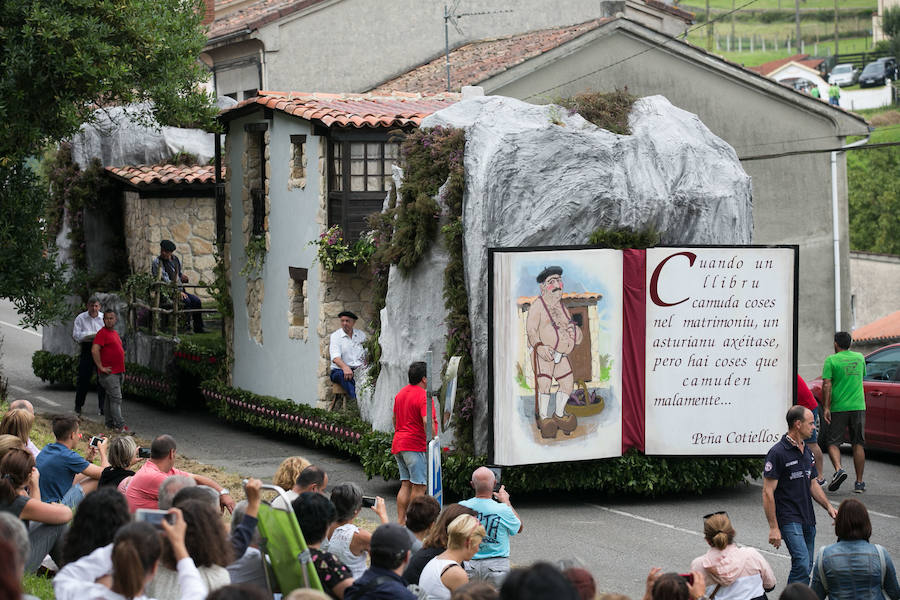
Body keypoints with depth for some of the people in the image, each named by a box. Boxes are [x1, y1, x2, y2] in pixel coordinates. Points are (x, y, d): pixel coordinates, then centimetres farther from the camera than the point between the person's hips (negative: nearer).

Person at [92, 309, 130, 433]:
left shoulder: (115, 333, 18)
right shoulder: (102, 333, -11)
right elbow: (94, 350, -21)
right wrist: (101, 367, -20)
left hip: (119, 372, 9)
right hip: (109, 372, -9)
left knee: (110, 398, 14)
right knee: (116, 398, -12)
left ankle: (110, 423, 20)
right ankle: (121, 426, -16)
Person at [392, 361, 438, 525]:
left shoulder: (401, 394, 14)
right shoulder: (423, 396, -13)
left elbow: (395, 418, 24)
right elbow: (427, 422, -24)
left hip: (398, 444, 9)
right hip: (417, 446, -9)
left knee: (406, 484, 10)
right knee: (419, 486, -5)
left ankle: (400, 521, 7)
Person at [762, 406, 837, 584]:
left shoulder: (807, 452, 13)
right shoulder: (778, 453, -13)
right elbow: (768, 492, -13)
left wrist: (828, 506, 8)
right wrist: (773, 527, -17)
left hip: (808, 519, 8)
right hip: (789, 520, -8)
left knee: (806, 567, 8)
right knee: (802, 564, -19)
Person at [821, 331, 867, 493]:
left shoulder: (831, 360, -5)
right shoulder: (860, 357, 9)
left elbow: (826, 385, -12)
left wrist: (826, 407, -11)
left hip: (838, 407, -3)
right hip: (858, 406, 3)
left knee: (833, 443, 5)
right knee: (858, 444, 8)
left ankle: (838, 469, -20)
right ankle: (859, 482, 7)